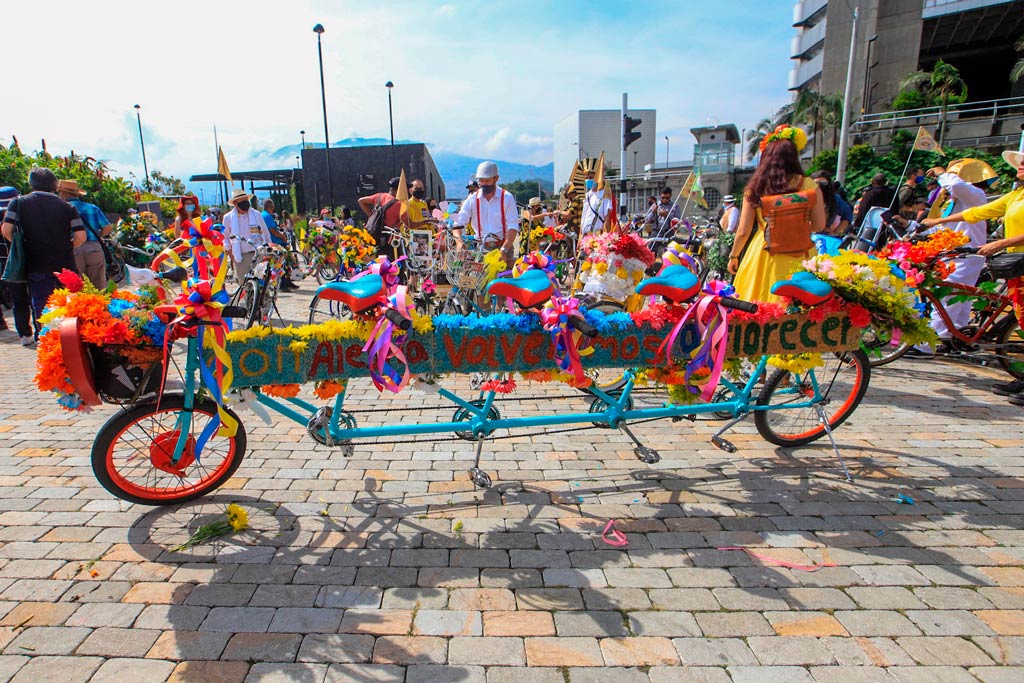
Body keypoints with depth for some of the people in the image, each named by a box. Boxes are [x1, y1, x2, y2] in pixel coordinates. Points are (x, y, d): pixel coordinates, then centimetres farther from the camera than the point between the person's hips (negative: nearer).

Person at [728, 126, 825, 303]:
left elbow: (743, 231, 0)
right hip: (798, 256, -1)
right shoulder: (809, 186, -5)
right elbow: (819, 225, -3)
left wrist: (734, 256, 16)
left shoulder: (755, 188, -2)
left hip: (762, 254, 1)